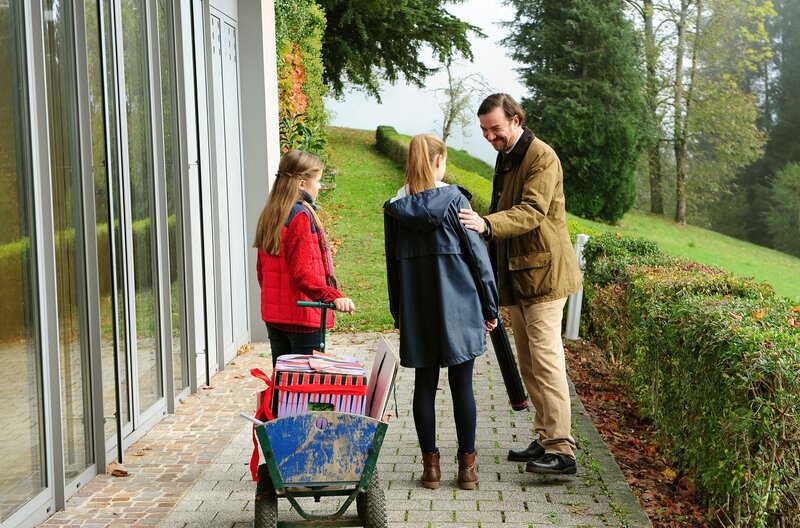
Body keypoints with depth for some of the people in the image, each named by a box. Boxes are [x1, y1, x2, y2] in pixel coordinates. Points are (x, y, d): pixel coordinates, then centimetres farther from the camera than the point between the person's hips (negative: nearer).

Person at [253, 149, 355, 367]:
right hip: (301, 315, -9)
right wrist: (333, 296, -32)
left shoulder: (270, 214, 10)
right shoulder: (301, 215, -15)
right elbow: (303, 273, -23)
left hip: (273, 314, 9)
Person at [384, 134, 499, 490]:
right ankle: (467, 466, 9)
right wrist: (490, 307, 3)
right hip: (457, 308, -2)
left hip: (417, 313, 3)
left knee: (425, 384, 8)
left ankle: (430, 465, 12)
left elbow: (393, 263, 9)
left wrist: (398, 314, 18)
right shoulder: (453, 200, -7)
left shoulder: (395, 207, 2)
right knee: (461, 385, 4)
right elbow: (477, 254, -5)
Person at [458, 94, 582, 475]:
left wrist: (487, 224, -40)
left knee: (545, 358, -13)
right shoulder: (505, 158, 18)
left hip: (543, 272, -9)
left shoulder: (541, 157, -12)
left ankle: (561, 450, -11)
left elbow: (532, 211, -26)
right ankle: (545, 439, 21)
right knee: (528, 362, 12)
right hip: (517, 273, 10)